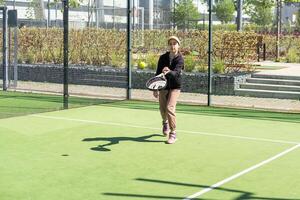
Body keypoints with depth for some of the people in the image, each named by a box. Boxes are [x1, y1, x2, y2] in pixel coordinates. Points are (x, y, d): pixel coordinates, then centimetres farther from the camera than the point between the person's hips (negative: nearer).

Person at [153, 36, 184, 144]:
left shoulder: (180, 59, -11)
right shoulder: (163, 57, -2)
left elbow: (176, 72, -29)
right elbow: (157, 73, 4)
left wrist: (169, 72, -51)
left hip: (174, 87, -4)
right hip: (163, 86, 4)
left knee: (170, 108, -18)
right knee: (162, 109, 11)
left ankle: (173, 133, -9)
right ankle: (165, 122, 47)